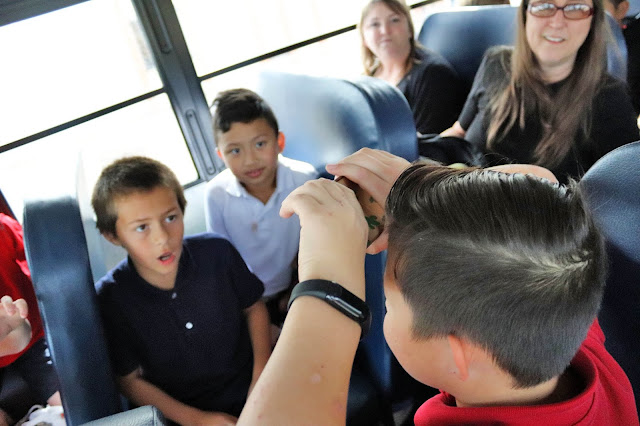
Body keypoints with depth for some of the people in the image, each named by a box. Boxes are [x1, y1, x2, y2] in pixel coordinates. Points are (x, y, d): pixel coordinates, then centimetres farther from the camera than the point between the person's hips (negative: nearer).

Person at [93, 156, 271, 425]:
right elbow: (129, 380, -4)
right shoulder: (110, 299, -14)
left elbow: (253, 307, 5)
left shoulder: (216, 253, -11)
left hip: (250, 392, 1)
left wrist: (262, 374, -5)